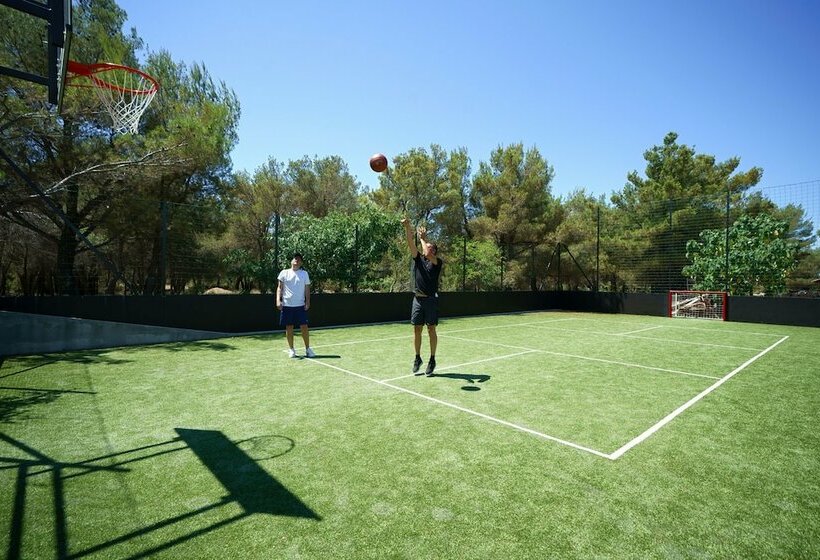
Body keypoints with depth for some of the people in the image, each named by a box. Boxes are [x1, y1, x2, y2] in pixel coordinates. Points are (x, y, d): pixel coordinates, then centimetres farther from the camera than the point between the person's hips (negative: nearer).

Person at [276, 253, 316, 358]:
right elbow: (279, 288, 5)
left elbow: (307, 289, 7)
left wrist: (307, 302, -4)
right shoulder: (284, 273, 6)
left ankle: (308, 349, 9)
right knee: (289, 327, 4)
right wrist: (278, 300, -8)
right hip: (287, 305, 0)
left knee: (304, 327, -2)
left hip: (300, 305, 0)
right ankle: (291, 349, 16)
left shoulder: (304, 273, 8)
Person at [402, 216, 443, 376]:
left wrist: (423, 238, -10)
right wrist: (407, 227, -16)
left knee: (431, 330, 3)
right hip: (417, 299, 4)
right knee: (417, 330, 7)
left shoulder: (437, 262, -1)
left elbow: (428, 255, -22)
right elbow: (411, 244, -3)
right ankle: (418, 358, 21)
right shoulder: (418, 259, 10)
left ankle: (432, 360, 14)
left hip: (430, 300, -4)